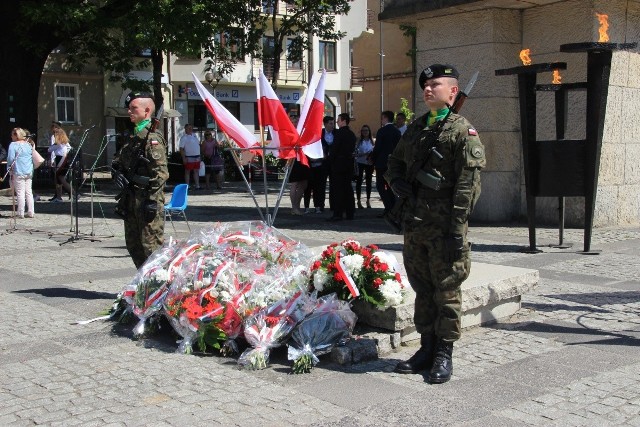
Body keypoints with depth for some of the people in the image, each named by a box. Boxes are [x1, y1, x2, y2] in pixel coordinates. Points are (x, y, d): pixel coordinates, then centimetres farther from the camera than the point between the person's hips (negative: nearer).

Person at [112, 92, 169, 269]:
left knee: (151, 247, -7)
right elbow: (118, 163, 26)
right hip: (131, 199, 10)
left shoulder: (153, 138, -11)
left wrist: (152, 201, -21)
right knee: (133, 245, 16)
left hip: (147, 199, -10)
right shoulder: (132, 138, 17)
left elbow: (161, 173, -18)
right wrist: (117, 173, 3)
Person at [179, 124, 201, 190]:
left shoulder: (194, 135, 13)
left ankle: (197, 185, 15)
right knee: (187, 172, 0)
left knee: (196, 171, 9)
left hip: (197, 157, 7)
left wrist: (199, 156, 16)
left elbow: (198, 144, 21)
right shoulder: (184, 137, -9)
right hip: (189, 158, -7)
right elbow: (181, 148, -12)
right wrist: (184, 158, -18)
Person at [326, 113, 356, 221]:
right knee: (348, 188, 11)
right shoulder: (352, 134, 12)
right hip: (349, 163, 8)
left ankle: (338, 214, -8)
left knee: (337, 189, -6)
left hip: (338, 163, -8)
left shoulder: (339, 133, -13)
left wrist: (330, 161, -4)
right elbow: (353, 149, 14)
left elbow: (334, 148, -14)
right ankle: (350, 213, 13)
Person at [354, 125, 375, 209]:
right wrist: (364, 154, -20)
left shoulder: (371, 141, 8)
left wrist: (371, 157, -8)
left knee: (369, 182, 7)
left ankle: (368, 200, 16)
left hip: (369, 163, 3)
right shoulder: (359, 141, -2)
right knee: (359, 182, 0)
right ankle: (359, 201, 4)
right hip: (360, 163, -3)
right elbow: (356, 153, -8)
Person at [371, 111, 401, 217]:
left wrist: (373, 159, 0)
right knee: (390, 186, 13)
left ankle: (389, 207, -12)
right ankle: (393, 209, 11)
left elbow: (377, 148, -14)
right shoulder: (397, 131, 8)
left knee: (380, 186, -2)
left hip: (382, 163, -7)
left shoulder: (382, 131, -12)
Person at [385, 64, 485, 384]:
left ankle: (444, 354, 13)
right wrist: (397, 182, 3)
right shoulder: (415, 129, 16)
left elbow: (468, 184, -13)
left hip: (444, 228, -7)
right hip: (414, 225, 7)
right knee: (422, 289, 14)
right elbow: (394, 162, 27)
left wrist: (457, 230, -18)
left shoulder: (463, 131, -6)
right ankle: (427, 348, 26)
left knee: (446, 291, 2)